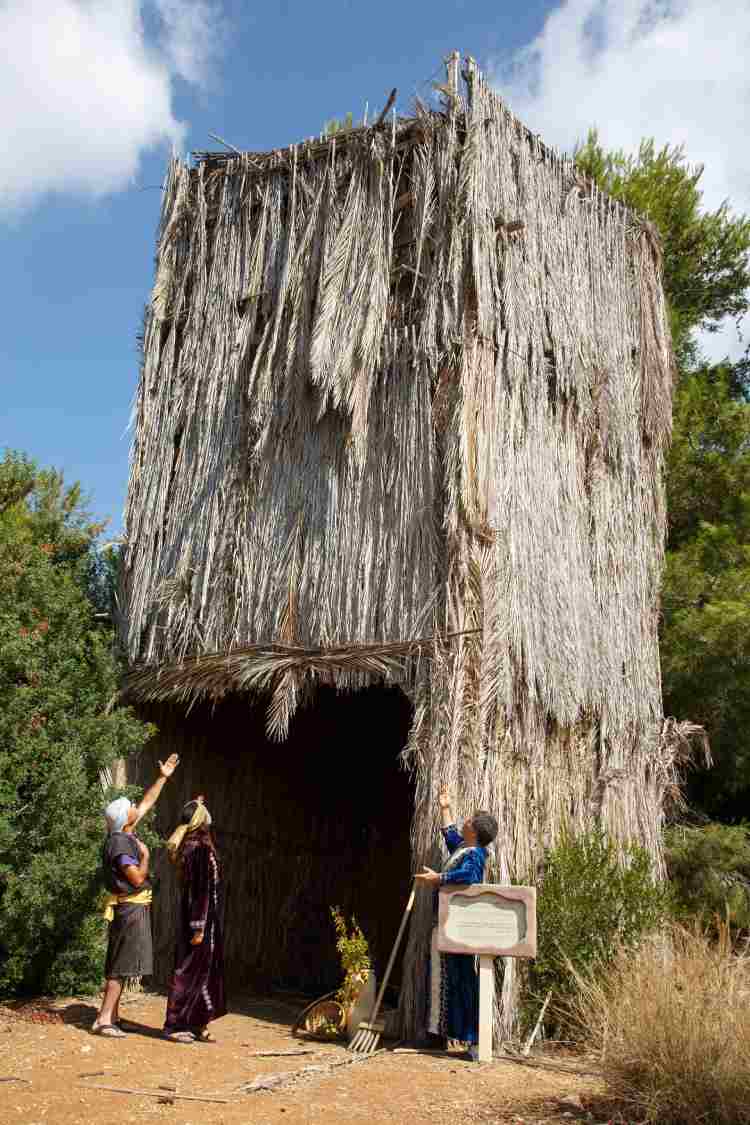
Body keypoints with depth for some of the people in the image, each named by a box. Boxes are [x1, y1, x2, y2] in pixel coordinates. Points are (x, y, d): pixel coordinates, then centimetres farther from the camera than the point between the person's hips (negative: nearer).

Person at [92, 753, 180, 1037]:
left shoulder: (126, 834, 8)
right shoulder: (119, 843, -19)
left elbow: (147, 803, 18)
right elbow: (137, 878, -22)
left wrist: (163, 777, 20)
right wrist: (145, 855, -8)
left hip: (132, 907, 10)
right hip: (130, 907, -10)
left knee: (119, 965, 12)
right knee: (121, 965, -7)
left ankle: (112, 1016, 18)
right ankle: (104, 1019, -5)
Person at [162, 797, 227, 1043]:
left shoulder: (188, 845, 4)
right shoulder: (201, 847, -19)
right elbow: (199, 890, -21)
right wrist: (198, 927, -21)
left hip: (191, 917, 9)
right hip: (201, 918, -9)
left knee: (202, 970, 15)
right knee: (191, 970, 0)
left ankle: (195, 1025, 23)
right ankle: (175, 1025, 9)